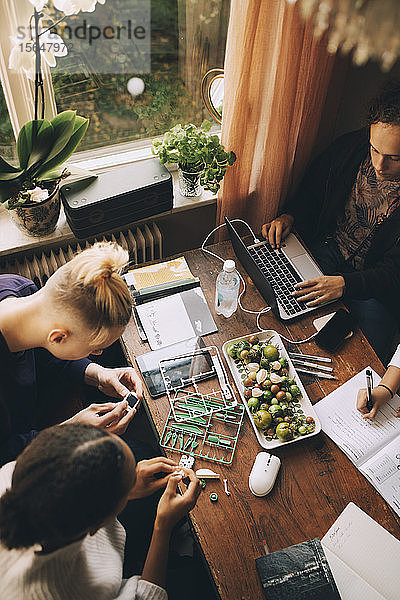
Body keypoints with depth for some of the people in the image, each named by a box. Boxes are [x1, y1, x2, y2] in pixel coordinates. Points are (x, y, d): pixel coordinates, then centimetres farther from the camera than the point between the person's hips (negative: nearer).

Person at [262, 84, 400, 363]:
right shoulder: (350, 147, -9)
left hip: (375, 280, -3)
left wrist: (345, 284, -31)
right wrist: (290, 215, -7)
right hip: (325, 250, 3)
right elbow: (311, 191, 11)